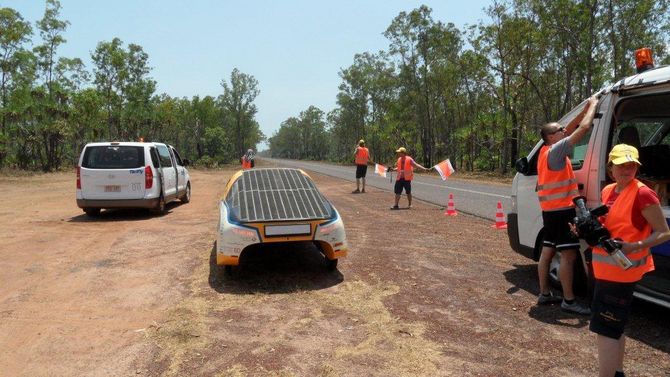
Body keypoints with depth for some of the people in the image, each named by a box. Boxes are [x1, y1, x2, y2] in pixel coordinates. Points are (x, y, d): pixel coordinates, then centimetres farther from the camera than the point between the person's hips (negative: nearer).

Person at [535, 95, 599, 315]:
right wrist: (593, 105, -2)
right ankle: (568, 300, -2)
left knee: (547, 251, 11)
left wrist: (586, 109, 15)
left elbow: (572, 128, 23)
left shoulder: (547, 150, 13)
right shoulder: (556, 150, -13)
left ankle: (544, 294, 18)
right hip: (562, 210, -10)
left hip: (551, 210, 10)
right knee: (568, 255, -6)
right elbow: (584, 128, -17)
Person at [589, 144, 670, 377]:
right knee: (615, 325, 20)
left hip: (622, 271, -8)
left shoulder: (643, 194, -15)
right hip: (605, 268, 8)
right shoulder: (608, 191, 8)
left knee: (605, 328, -7)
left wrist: (635, 247, -28)